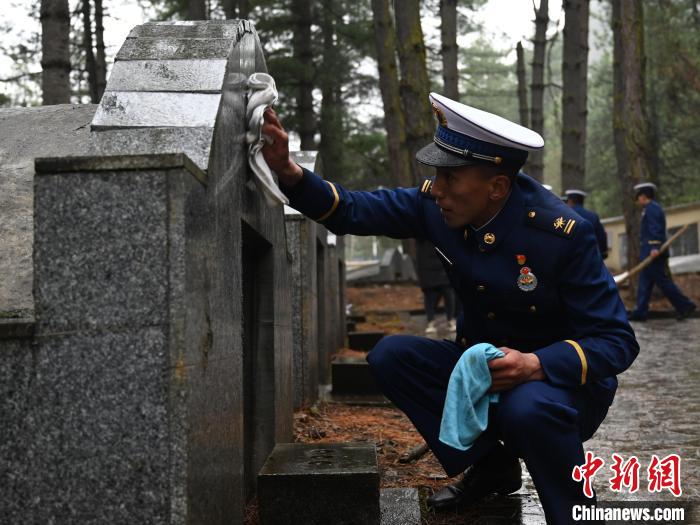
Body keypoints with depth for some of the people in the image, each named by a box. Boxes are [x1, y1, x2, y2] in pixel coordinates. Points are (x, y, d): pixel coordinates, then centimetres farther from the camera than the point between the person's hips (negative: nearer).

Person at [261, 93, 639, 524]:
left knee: (527, 409, -38)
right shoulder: (436, 204, -11)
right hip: (483, 363, 6)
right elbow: (355, 211, -4)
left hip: (561, 375, -6)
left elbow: (617, 341, -23)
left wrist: (536, 365, -40)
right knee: (391, 355, -12)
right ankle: (489, 465, 5)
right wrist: (289, 171, -21)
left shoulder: (563, 233, -26)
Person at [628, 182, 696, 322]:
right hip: (651, 252, 10)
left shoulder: (651, 208, -10)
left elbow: (655, 229, -22)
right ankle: (640, 312, 7)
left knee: (663, 281, -8)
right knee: (644, 283, 8)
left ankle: (684, 305, -4)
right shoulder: (655, 207, 21)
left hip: (652, 252, -10)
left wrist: (655, 247, -30)